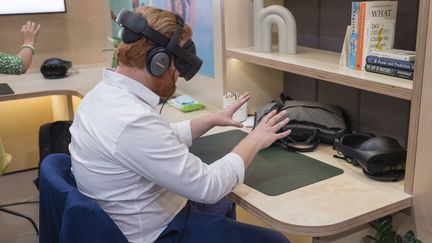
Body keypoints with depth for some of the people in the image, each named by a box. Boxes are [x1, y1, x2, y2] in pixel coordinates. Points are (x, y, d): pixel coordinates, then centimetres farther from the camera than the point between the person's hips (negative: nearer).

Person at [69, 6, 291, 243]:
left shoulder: (106, 92, -3)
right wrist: (253, 141, -13)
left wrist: (212, 119, 12)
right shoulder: (134, 121, -34)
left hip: (135, 218, 9)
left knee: (226, 206, 32)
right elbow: (208, 187, -27)